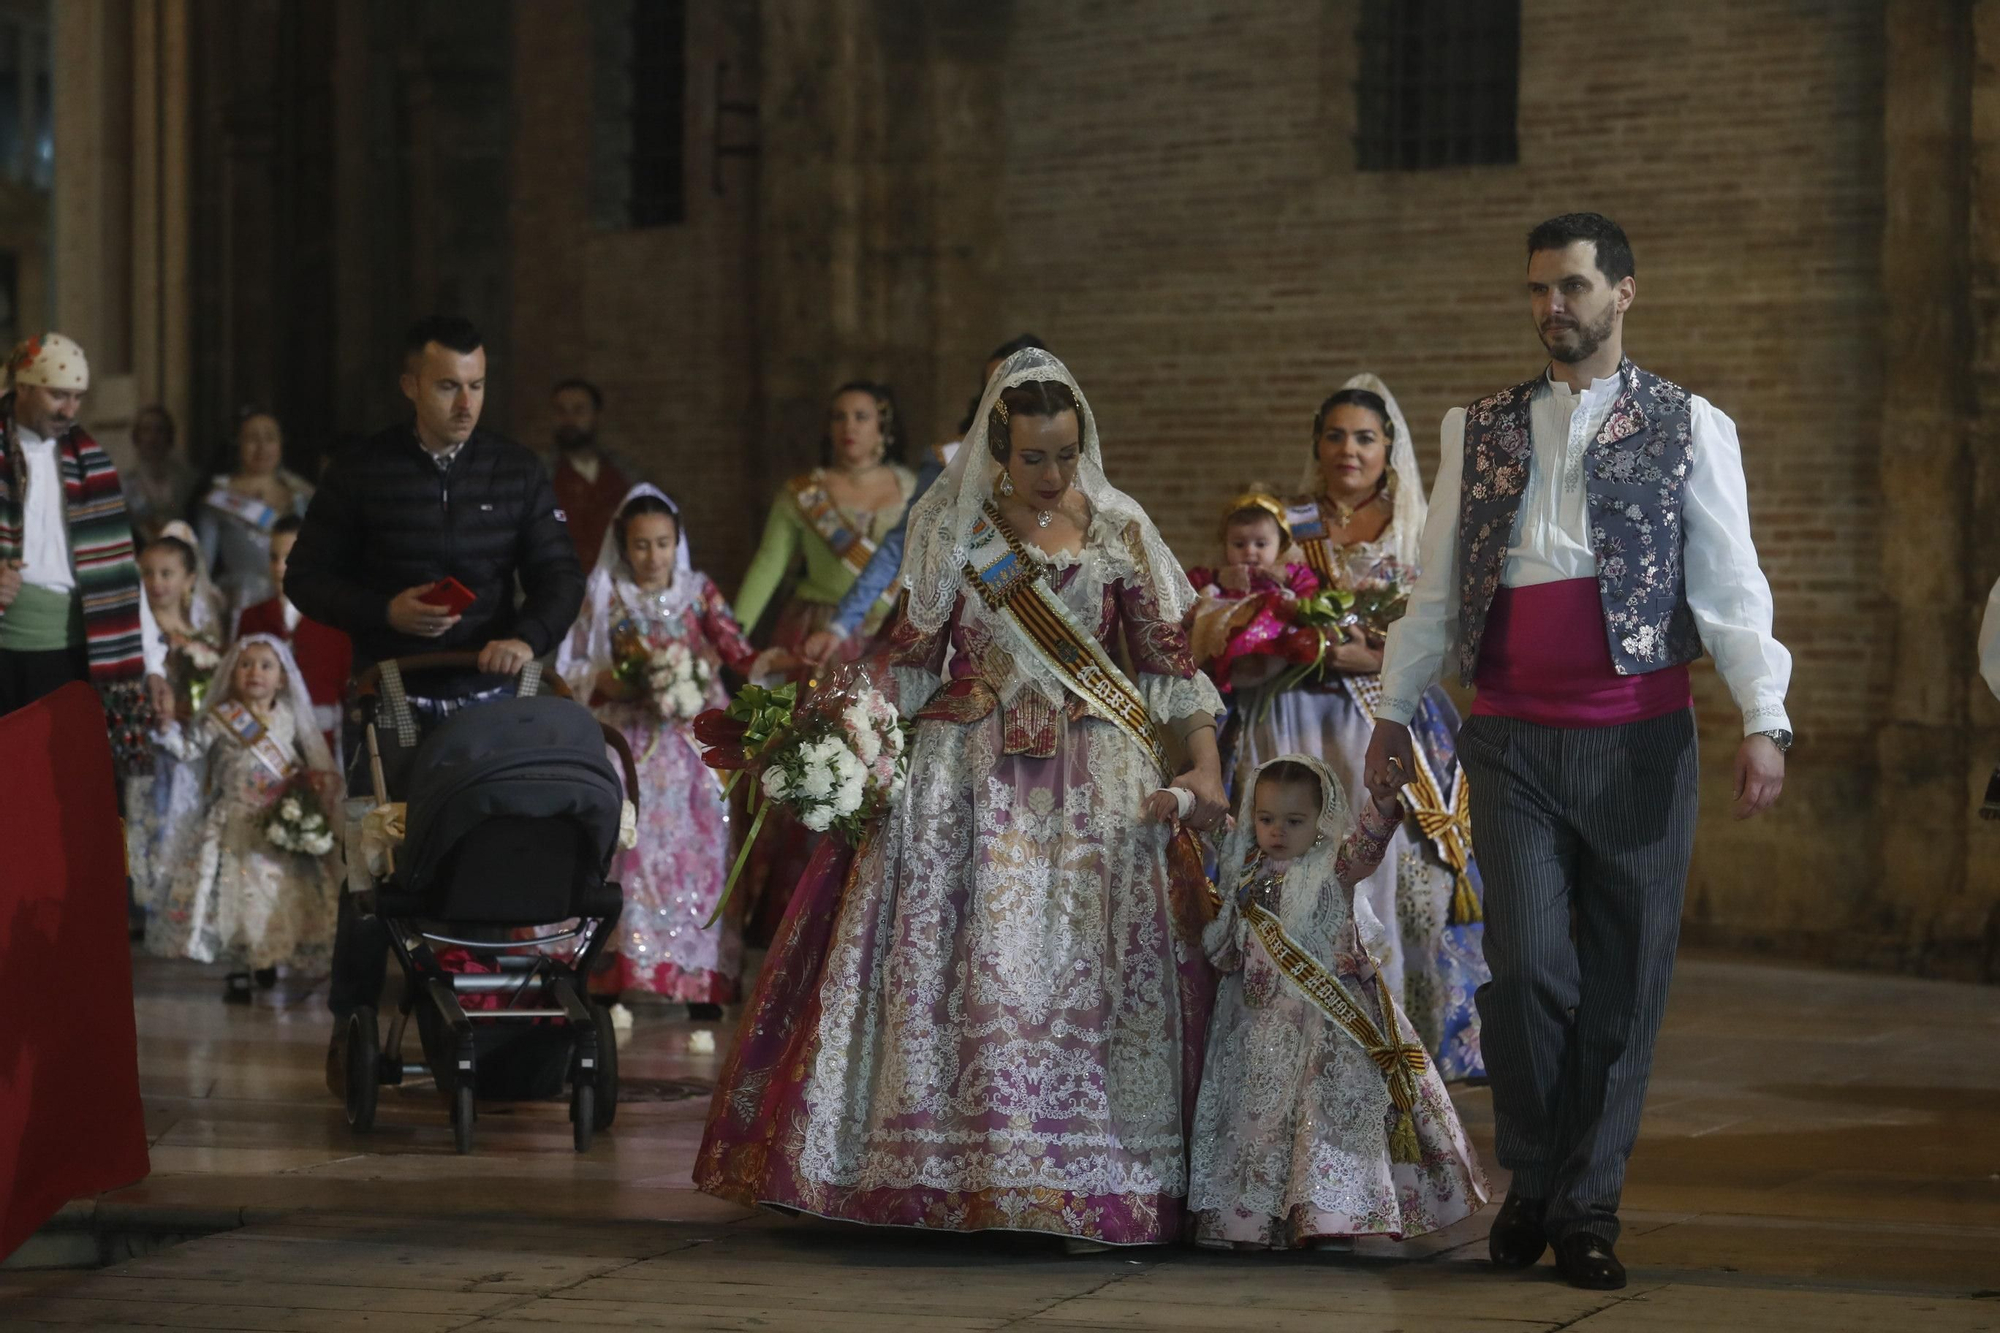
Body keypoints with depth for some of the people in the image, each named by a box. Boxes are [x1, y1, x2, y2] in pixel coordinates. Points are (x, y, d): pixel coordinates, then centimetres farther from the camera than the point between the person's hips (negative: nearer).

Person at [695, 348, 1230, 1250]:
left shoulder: (1119, 531, 4)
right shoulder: (951, 529, 4)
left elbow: (1168, 660, 3)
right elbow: (914, 659, 6)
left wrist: (1204, 768, -7)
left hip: (1096, 784, 0)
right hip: (970, 780, 0)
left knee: (1089, 965, -6)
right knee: (958, 960, -4)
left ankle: (1095, 1186, -3)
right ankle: (941, 1172, 4)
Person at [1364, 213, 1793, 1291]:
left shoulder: (1688, 427, 4)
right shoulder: (1479, 430, 12)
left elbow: (1729, 585, -2)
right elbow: (1437, 587, 18)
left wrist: (1763, 718, -12)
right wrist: (1394, 709, 17)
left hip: (1637, 742, -1)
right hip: (1511, 743, 1)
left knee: (1623, 979, 1)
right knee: (1526, 965, -8)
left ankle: (1587, 1204, 12)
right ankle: (1533, 1178, 13)